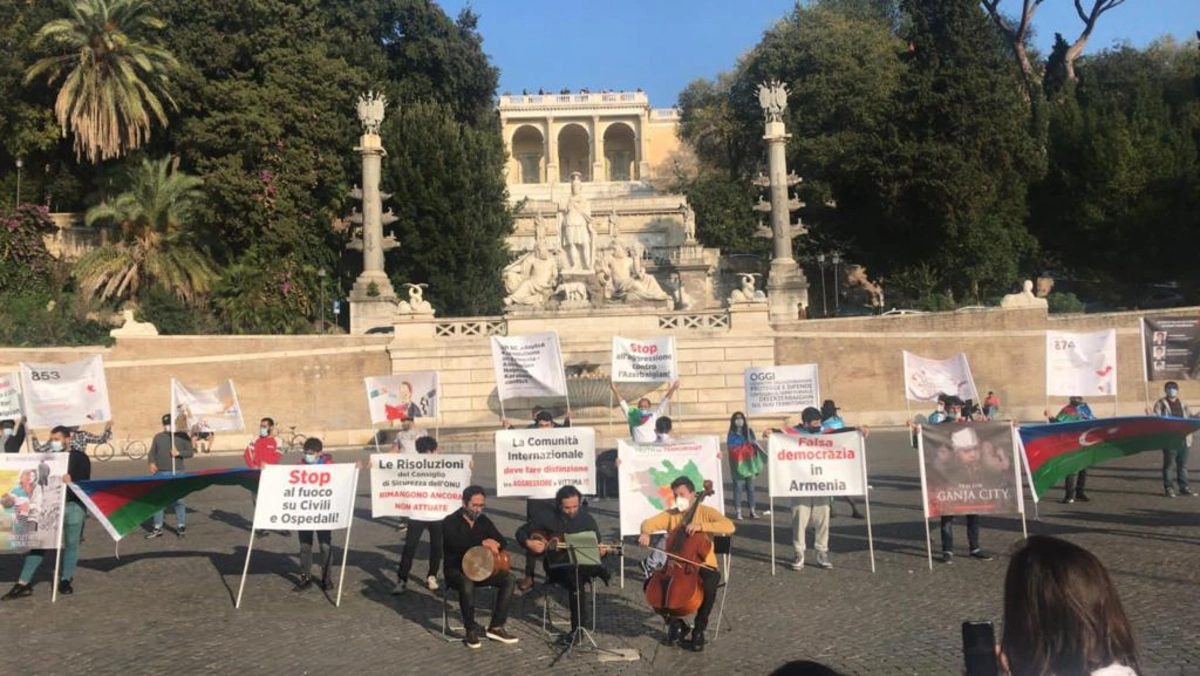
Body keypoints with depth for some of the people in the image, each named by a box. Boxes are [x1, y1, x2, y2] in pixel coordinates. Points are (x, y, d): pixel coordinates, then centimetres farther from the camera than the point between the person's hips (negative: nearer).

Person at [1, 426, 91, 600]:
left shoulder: (79, 457, 2)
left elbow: (84, 483, -9)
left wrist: (71, 481, -28)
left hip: (73, 505, -3)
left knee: (71, 543, 3)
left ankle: (66, 580, 15)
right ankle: (23, 583, 1)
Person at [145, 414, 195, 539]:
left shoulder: (182, 436, 5)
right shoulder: (158, 437, 11)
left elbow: (190, 452, 3)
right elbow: (152, 452, 10)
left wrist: (179, 453, -14)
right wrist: (152, 463, -8)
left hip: (177, 473, -2)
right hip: (160, 473, 2)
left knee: (178, 500, -1)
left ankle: (181, 526, 9)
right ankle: (158, 528, 11)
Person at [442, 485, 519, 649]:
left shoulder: (484, 520, 8)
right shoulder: (450, 522, -9)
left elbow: (501, 541, 5)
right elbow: (457, 544, -27)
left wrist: (495, 544, -19)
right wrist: (483, 543, -31)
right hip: (456, 570, -5)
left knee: (508, 579, -16)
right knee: (466, 583, -39)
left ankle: (496, 627, -12)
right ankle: (471, 631, -23)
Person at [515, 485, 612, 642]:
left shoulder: (587, 519, 6)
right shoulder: (546, 516, 1)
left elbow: (596, 546, 10)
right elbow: (521, 532, 8)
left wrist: (601, 551, -14)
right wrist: (529, 543, -13)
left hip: (582, 564, 2)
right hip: (556, 566, -2)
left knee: (577, 576, -36)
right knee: (575, 576, -36)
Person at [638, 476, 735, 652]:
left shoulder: (706, 512, -4)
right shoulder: (670, 515, 6)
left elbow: (730, 527, -20)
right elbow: (649, 523, -8)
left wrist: (701, 525, -29)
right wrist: (645, 532, -32)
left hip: (703, 567, -4)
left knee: (709, 586, -35)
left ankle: (699, 630, -9)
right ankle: (676, 624, 5)